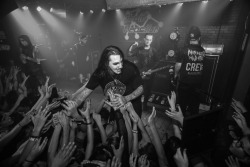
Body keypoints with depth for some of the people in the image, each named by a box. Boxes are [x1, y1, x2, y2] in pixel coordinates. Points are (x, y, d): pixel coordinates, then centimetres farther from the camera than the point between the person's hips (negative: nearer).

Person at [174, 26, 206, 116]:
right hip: (197, 82, 3)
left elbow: (178, 64, -12)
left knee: (182, 103, 13)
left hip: (184, 82, -3)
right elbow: (203, 66, 5)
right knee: (194, 103, 18)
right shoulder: (203, 51, -3)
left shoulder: (185, 49, -14)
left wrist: (176, 74, 5)